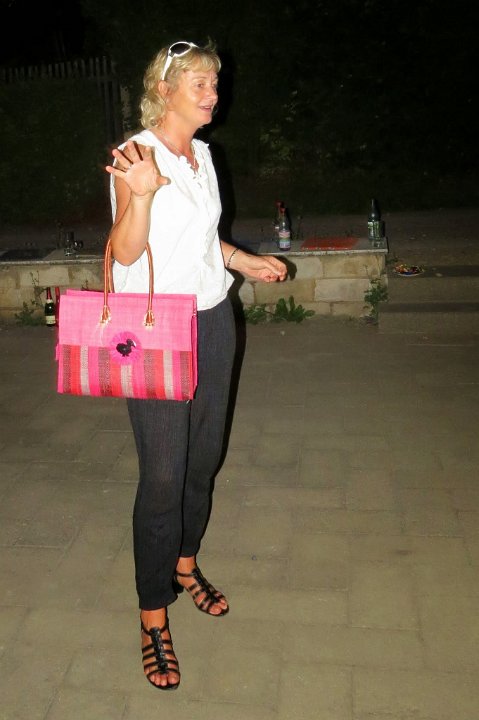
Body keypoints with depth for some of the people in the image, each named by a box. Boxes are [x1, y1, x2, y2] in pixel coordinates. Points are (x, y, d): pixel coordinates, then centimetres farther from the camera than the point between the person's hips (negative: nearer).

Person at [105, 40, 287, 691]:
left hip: (213, 320, 8)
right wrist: (140, 194, -37)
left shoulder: (201, 154, 12)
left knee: (203, 458, 15)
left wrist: (242, 261, 16)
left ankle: (184, 563, 39)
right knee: (163, 474, -5)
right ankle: (154, 616, 13)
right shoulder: (135, 155, -11)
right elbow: (126, 252, -21)